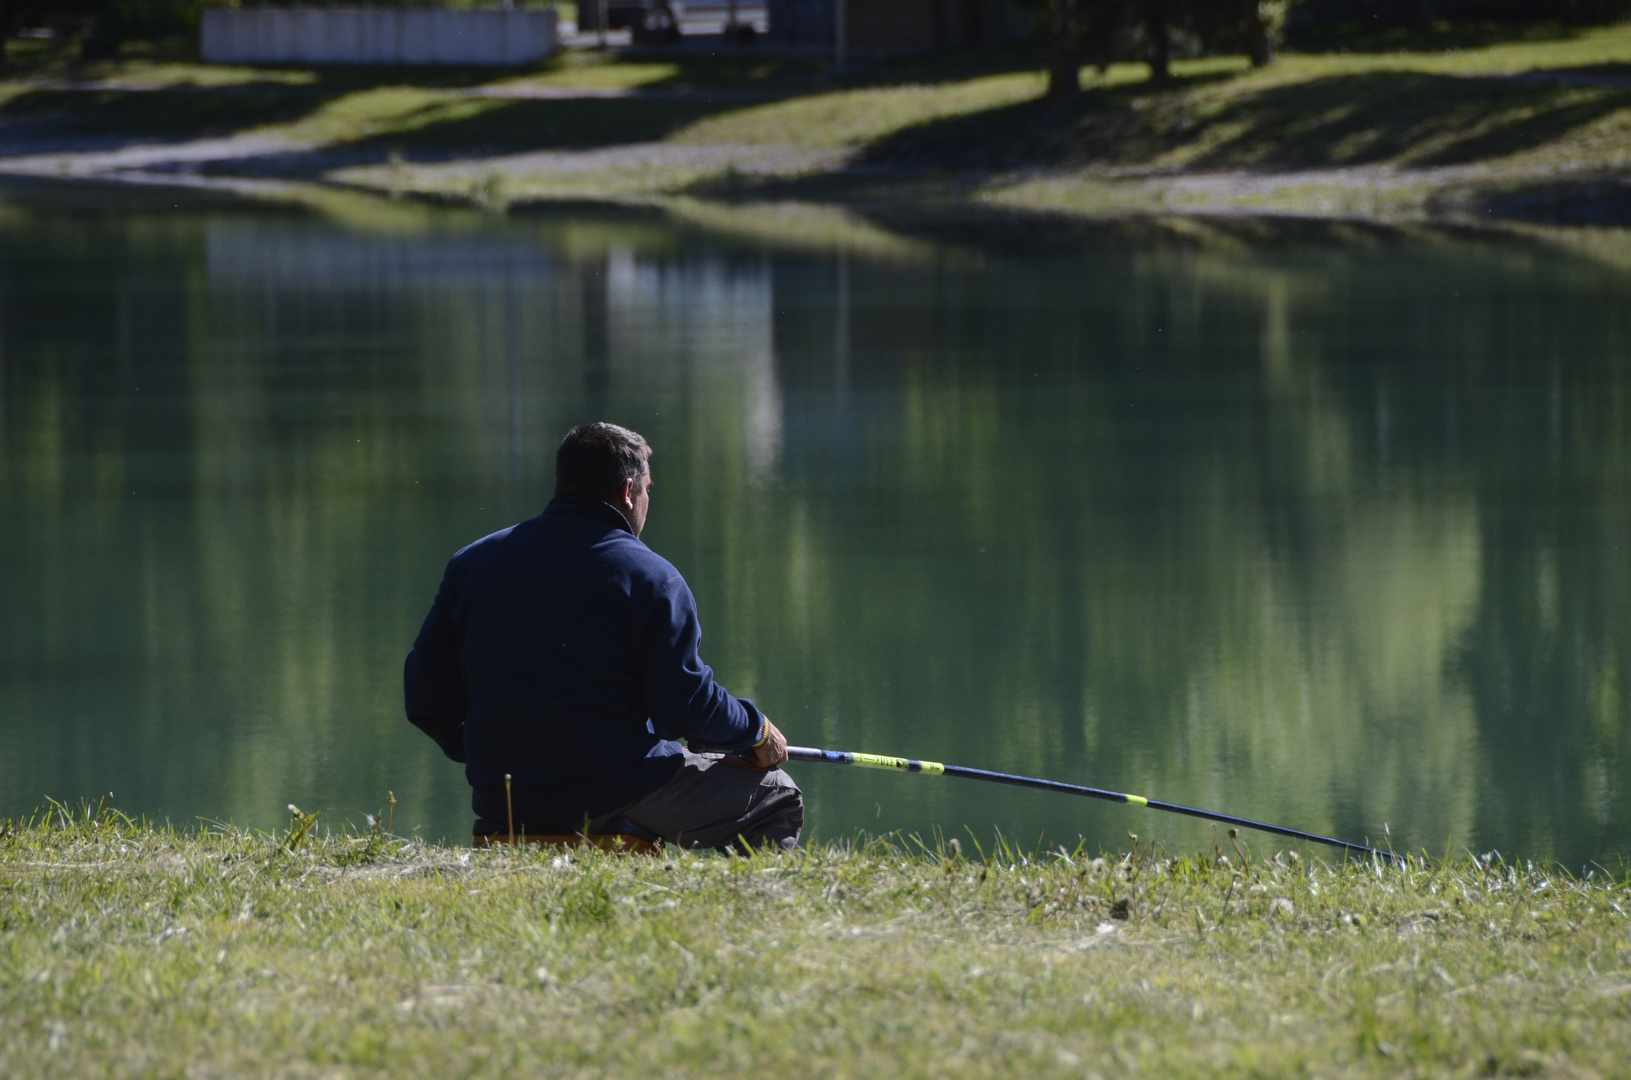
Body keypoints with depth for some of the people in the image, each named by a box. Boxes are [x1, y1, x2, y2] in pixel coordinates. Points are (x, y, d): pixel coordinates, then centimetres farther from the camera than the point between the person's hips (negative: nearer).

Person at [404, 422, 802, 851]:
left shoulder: (472, 562, 6)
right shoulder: (648, 575, -9)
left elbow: (425, 698, 8)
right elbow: (683, 706, -12)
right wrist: (756, 732, 8)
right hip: (616, 796, -6)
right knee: (775, 798, 13)